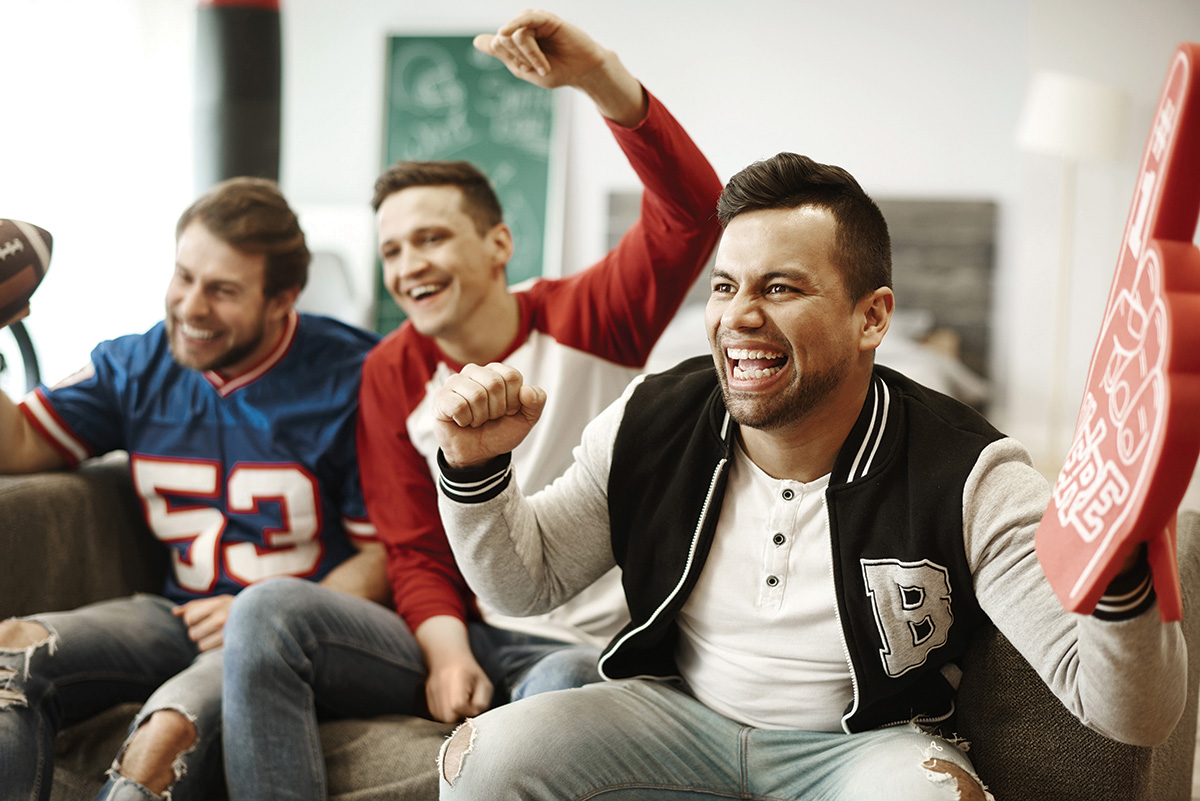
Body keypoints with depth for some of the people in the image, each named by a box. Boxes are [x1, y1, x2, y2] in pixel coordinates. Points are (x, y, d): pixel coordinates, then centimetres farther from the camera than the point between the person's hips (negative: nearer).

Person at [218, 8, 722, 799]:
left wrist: (601, 75, -32)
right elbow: (415, 552, 6)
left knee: (558, 688, -40)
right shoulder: (393, 373, 8)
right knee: (268, 609, -21)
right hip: (472, 633, 3)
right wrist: (447, 652, -15)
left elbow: (693, 212, -18)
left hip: (589, 643, -3)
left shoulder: (585, 318, -1)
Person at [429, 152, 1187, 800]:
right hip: (681, 711, 2)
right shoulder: (648, 427, -11)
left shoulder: (969, 480, -21)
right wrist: (475, 470, -18)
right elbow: (528, 580, 3)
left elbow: (1136, 717, -24)